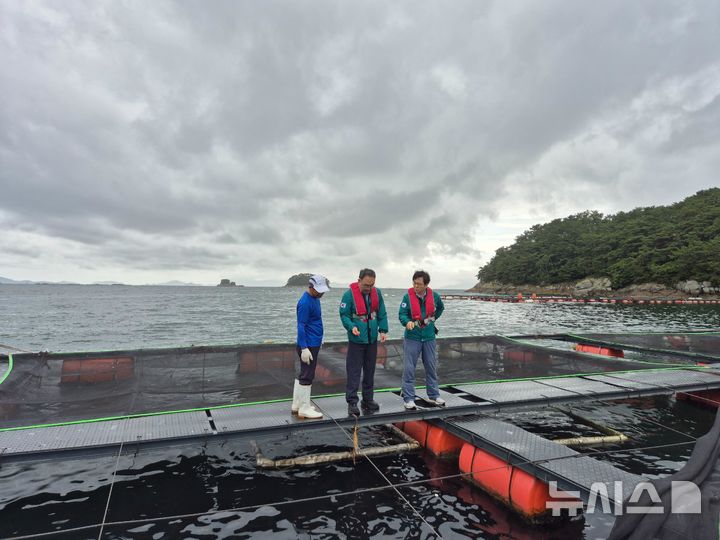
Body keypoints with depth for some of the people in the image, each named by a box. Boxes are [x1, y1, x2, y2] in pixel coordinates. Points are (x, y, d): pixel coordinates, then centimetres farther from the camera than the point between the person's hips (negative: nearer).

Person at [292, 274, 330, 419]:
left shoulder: (315, 298, 9)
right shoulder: (305, 302, -20)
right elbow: (301, 326, -21)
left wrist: (318, 338, 24)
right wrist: (304, 348, -22)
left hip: (313, 343, 10)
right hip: (308, 346, -10)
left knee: (303, 375, 15)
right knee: (307, 377, -1)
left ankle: (297, 405, 26)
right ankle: (304, 409, 10)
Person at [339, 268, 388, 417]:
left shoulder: (377, 293, 1)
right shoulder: (349, 294, -13)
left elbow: (382, 314, 8)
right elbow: (344, 315, -9)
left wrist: (383, 330, -2)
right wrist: (351, 327, -25)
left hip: (372, 339, 5)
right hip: (356, 340, -5)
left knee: (370, 371, 14)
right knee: (354, 372, -2)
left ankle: (368, 400, 28)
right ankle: (352, 402, 9)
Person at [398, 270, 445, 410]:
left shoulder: (434, 296, -2)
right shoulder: (408, 296, -11)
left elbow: (440, 308, 19)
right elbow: (402, 314, -13)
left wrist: (433, 318, 11)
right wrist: (407, 322, -32)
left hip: (429, 337, 3)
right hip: (412, 337, -3)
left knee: (431, 367, 13)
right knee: (409, 368, -2)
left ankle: (434, 396, 28)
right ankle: (409, 399, 9)